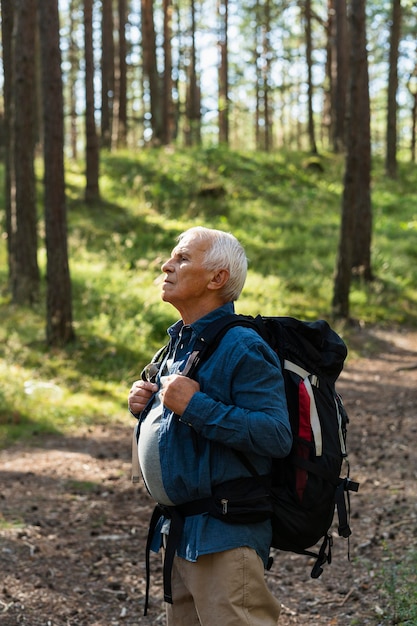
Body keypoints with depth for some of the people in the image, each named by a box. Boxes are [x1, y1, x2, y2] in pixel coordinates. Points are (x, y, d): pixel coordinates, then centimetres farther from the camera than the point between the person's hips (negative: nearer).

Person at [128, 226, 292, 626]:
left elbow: (276, 437, -26)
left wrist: (195, 406, -26)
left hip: (224, 535, -10)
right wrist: (146, 407, 4)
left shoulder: (241, 349, -16)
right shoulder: (179, 343, 14)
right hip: (178, 531, 10)